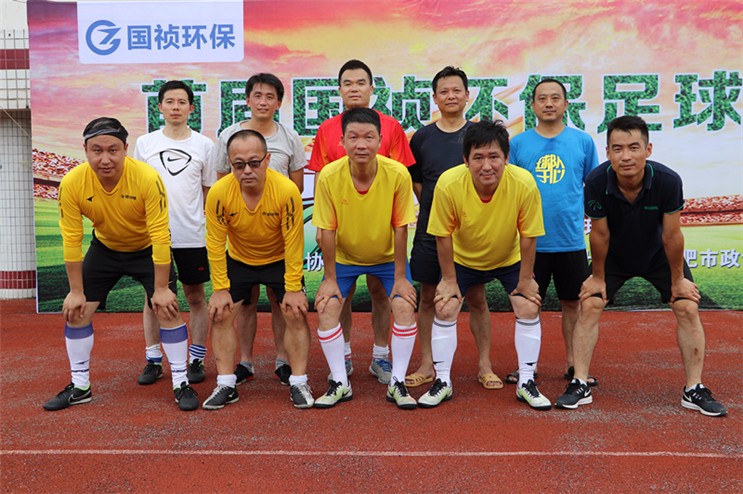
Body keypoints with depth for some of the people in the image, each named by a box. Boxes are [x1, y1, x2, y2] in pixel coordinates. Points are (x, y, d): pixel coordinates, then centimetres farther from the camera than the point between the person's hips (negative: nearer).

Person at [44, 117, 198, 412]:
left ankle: (181, 384, 4)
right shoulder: (72, 184, -24)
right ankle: (79, 387, 19)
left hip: (148, 249, -3)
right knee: (76, 311, 1)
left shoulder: (148, 179, -32)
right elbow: (71, 240, -16)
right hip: (104, 248, 3)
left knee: (167, 309, -11)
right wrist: (76, 292, -13)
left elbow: (160, 237, -28)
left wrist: (161, 289, -25)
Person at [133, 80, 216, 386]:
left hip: (192, 237, -1)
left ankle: (196, 360, 17)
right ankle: (153, 362, 19)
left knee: (196, 298, 6)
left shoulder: (204, 145, 4)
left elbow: (210, 193, 8)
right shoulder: (145, 143, 6)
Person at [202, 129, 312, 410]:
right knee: (220, 314, -5)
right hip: (237, 260, 2)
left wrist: (293, 288, -18)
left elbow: (294, 243, -22)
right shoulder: (219, 193, -26)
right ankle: (226, 385, 8)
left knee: (295, 314, -9)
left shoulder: (287, 190, -30)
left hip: (280, 260, -1)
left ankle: (299, 384, 5)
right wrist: (220, 289, -13)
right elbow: (215, 243, -15)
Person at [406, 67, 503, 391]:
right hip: (430, 228, 1)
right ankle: (427, 365, 17)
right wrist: (433, 209, 5)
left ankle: (485, 365, 14)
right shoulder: (422, 137, 6)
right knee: (428, 297, 6)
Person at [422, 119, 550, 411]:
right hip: (463, 259, 0)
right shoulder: (448, 184, -32)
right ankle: (442, 381, 9)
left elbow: (527, 236, -18)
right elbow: (444, 236, -18)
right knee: (445, 309, -8)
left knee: (529, 308, -8)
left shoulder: (524, 184, -32)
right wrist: (449, 279, -11)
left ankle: (526, 382, 9)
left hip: (510, 259, 0)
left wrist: (525, 280, -10)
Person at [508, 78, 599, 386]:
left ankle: (573, 363, 26)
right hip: (530, 241, 0)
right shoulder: (518, 143, 1)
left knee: (572, 303, 11)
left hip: (571, 241, 1)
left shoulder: (583, 141, 2)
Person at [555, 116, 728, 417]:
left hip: (658, 255, 0)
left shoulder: (668, 181, -33)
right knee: (590, 305, -11)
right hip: (614, 256, 0)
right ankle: (580, 385, -3)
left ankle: (694, 390, 6)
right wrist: (598, 277, -7)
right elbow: (600, 234, -19)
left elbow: (671, 235, -21)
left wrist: (678, 279, -9)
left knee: (688, 308, -8)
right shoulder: (596, 183, -32)